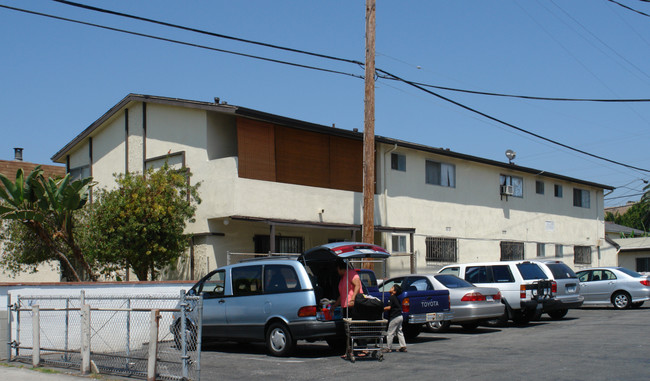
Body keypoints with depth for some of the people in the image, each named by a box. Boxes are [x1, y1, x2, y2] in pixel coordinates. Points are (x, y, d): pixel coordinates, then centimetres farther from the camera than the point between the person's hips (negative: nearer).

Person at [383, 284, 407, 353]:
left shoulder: (392, 297, -14)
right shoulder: (396, 298, 13)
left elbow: (389, 307, -19)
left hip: (395, 317, -9)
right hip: (400, 316, 9)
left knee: (390, 333, -3)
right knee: (399, 332, 15)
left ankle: (388, 348, 1)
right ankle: (403, 346, 13)